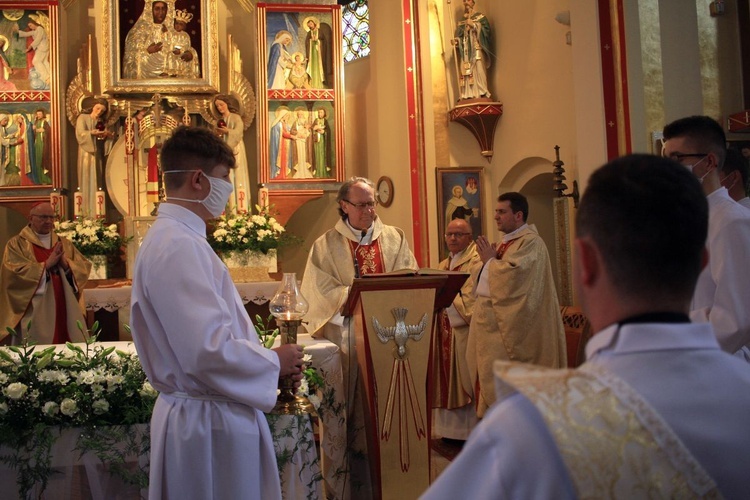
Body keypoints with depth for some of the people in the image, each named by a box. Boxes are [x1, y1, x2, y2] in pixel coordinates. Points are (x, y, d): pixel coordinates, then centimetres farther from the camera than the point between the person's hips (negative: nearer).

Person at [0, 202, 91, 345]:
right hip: (35, 314, -4)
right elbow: (17, 273, -14)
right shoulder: (16, 244, 1)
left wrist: (65, 263, -13)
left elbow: (84, 268, 5)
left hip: (66, 310, 4)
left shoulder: (64, 244, 14)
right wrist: (46, 264, -15)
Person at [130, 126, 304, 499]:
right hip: (211, 423, -10)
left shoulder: (171, 237, 11)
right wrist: (275, 362, -12)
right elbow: (210, 351, -29)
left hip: (196, 411, 10)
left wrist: (269, 359, 7)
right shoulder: (179, 246, -22)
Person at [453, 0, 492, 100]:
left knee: (478, 71, -15)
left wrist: (474, 25, -11)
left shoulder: (480, 17, 10)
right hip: (465, 52, 4)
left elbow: (487, 30, -4)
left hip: (477, 50, -4)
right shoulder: (461, 22, 23)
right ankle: (468, 95, -10)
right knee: (466, 73, -7)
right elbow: (459, 37, 19)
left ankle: (482, 94, -17)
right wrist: (456, 41, -3)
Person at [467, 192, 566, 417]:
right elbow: (483, 281, 19)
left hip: (508, 325, -9)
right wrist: (488, 260, 0)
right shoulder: (506, 242, 18)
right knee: (487, 377, 11)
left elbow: (512, 275, -26)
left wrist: (490, 260, -10)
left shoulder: (530, 242, -11)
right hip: (490, 320, 9)